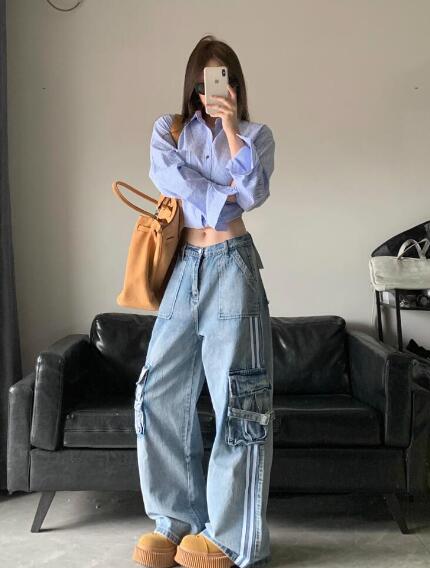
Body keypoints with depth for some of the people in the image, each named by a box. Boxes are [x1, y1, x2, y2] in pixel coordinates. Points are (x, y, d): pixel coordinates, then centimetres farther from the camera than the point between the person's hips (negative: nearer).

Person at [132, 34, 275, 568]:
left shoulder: (256, 134, 9)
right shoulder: (168, 128, 14)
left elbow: (253, 192, -7)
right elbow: (164, 172, -5)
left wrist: (230, 127, -11)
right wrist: (221, 196, -7)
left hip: (231, 266, -3)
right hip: (182, 265, 3)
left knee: (237, 398, -3)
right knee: (159, 394, 0)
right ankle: (176, 519, 14)